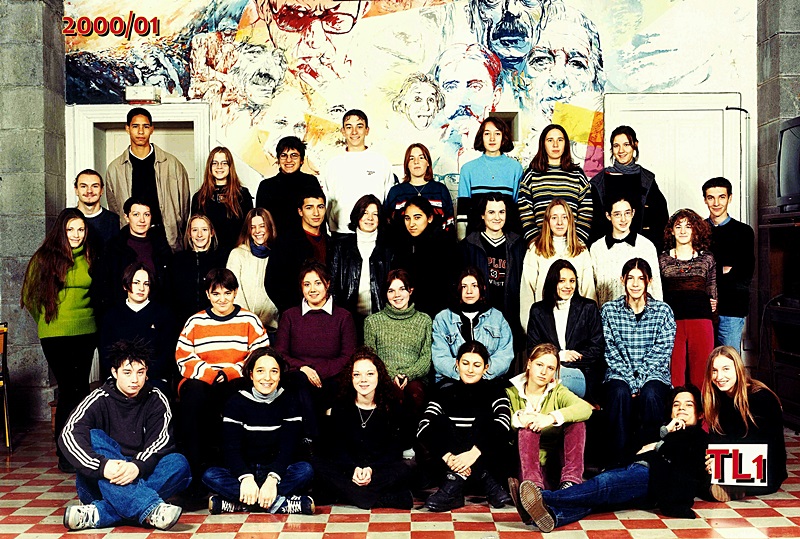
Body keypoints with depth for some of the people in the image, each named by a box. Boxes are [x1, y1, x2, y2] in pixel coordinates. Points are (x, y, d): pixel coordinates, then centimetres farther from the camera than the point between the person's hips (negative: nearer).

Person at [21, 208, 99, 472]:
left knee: (81, 388, 6)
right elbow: (30, 295, 7)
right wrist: (45, 320, 9)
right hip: (55, 334, -4)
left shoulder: (89, 259, 9)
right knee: (69, 389, -7)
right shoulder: (44, 258, -2)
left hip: (86, 332, 4)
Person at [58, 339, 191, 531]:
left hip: (138, 479, 1)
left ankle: (99, 514, -36)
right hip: (99, 482, -1)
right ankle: (151, 509, -45)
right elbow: (68, 436, -19)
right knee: (94, 438, -27)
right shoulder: (100, 400, -2)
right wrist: (103, 466, -36)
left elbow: (161, 442, -12)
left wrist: (138, 466, -34)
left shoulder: (156, 400, 2)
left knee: (179, 463, -24)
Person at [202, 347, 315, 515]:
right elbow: (231, 448, -12)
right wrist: (246, 478, -32)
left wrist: (272, 480, -28)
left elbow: (287, 447, -10)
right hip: (243, 471, 0)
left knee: (305, 470, -28)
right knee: (210, 475, -29)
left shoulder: (287, 401, 0)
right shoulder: (237, 402, -2)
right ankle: (278, 503, -35)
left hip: (276, 471, 0)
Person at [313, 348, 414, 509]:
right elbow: (336, 446, -1)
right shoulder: (340, 407, 4)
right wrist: (353, 469, -20)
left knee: (403, 470, -30)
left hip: (380, 469, -1)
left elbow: (394, 449, -3)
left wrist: (371, 469, -20)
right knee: (319, 466, -27)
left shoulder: (392, 407, 1)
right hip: (347, 468, 2)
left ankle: (347, 493, -28)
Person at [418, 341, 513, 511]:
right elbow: (423, 428, -6)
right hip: (451, 459, 1)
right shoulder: (445, 393, 12)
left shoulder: (493, 392, 9)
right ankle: (486, 483, -32)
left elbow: (503, 423, -13)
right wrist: (448, 456, -25)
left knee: (484, 416, -22)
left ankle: (455, 480, -32)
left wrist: (474, 452, -30)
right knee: (439, 422, -22)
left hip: (486, 459, -1)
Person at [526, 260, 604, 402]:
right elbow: (532, 350, 9)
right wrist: (560, 355, -9)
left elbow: (597, 349, 4)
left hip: (581, 375, -1)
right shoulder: (538, 310, 13)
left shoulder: (588, 307, 10)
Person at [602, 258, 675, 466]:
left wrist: (640, 381, -14)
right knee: (621, 393, -33)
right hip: (620, 374, 0)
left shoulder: (663, 311, 5)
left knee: (650, 394, -33)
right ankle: (618, 459, -25)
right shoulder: (609, 310, 5)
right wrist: (631, 381, -13)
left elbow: (662, 351, -3)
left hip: (653, 374, 0)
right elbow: (611, 351, -2)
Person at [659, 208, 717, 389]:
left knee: (700, 374, 1)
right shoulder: (662, 259, 10)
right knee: (674, 374, -4)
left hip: (701, 320, 1)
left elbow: (712, 294, 20)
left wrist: (712, 303, 2)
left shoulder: (707, 259, 14)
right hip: (671, 322, -1)